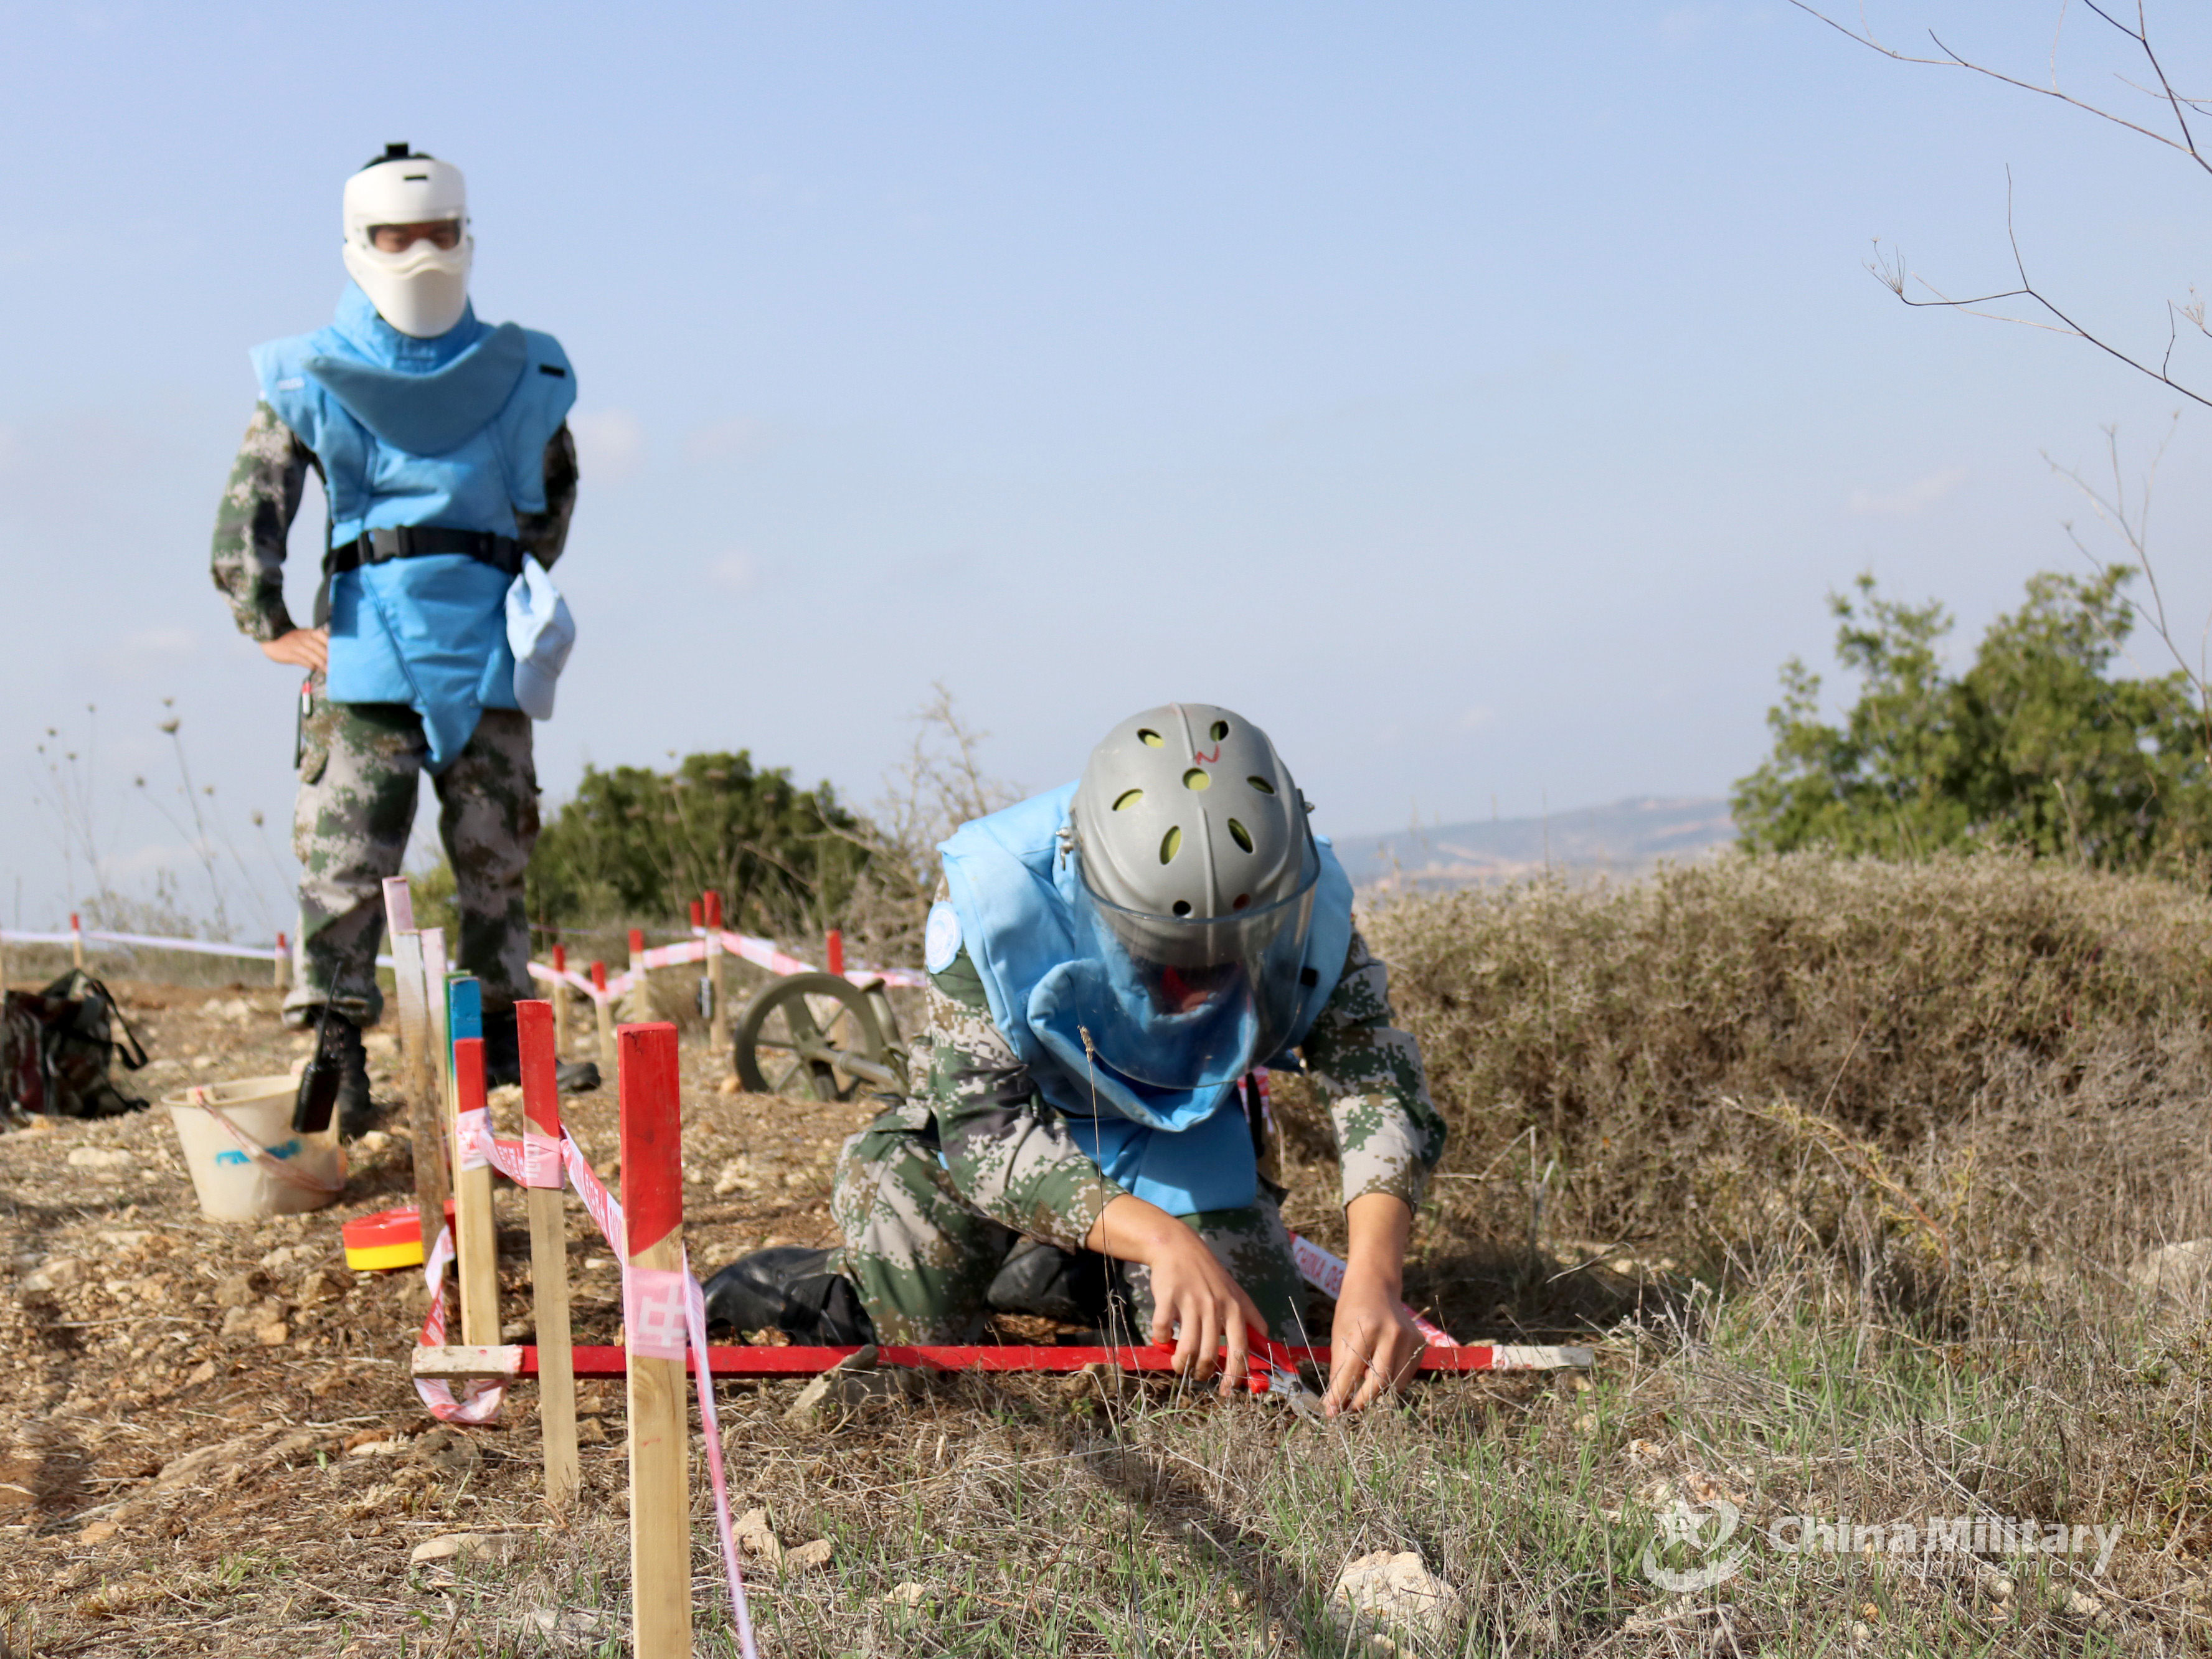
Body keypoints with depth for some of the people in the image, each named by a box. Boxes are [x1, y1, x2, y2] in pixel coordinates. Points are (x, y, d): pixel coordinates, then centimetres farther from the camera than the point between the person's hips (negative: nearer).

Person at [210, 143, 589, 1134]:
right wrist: (267, 626, -5)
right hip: (367, 638, -2)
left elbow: (556, 481, 28)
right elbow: (250, 506, 2)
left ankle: (501, 1035, 15)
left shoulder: (519, 375, 12)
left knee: (496, 851, 6)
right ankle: (336, 1045, -10)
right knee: (344, 851, -10)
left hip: (487, 641, 2)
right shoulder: (310, 381, 5)